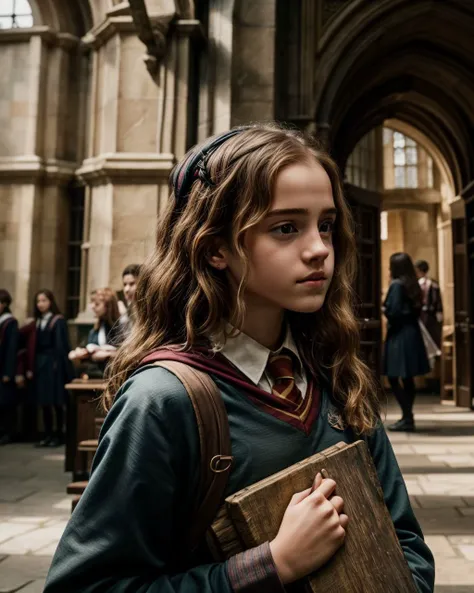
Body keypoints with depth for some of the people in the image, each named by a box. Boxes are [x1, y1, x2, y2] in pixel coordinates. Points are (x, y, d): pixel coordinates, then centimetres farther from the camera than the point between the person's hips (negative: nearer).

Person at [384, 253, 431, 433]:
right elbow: (416, 310, 15)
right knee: (407, 378, 12)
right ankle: (407, 417, 18)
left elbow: (393, 312, -19)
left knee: (393, 378, -5)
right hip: (411, 333, 9)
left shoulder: (396, 285, -13)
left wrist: (384, 310, -1)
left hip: (399, 335, -9)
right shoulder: (413, 285, 12)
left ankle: (407, 418, -7)